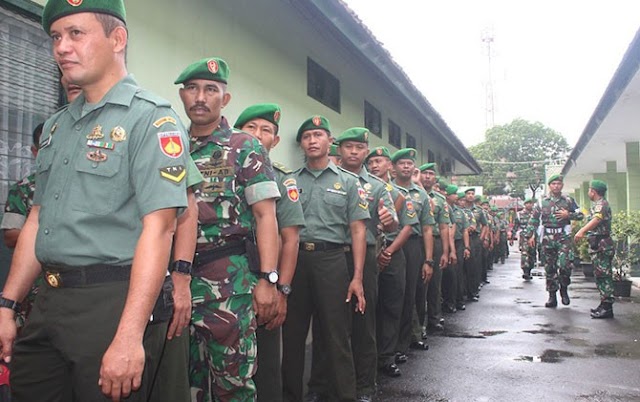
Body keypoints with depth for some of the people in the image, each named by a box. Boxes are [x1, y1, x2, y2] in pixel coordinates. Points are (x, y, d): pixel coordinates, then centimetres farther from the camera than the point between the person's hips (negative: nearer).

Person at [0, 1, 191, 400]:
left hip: (113, 301, -7)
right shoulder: (57, 125, 14)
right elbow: (37, 220, 17)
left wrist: (130, 336, -23)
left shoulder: (151, 117, -11)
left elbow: (157, 229, -19)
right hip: (48, 302, 8)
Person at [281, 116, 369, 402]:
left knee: (336, 335, 2)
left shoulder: (348, 182, 7)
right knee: (292, 333, 10)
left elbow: (358, 230, 2)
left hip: (331, 260, -2)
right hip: (294, 259, 2)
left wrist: (357, 278, -7)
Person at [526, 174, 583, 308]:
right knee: (550, 268, 5)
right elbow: (534, 219, 10)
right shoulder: (542, 202, 9)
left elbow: (581, 215, 11)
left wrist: (568, 215, -7)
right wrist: (530, 235, 3)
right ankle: (552, 296, 13)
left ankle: (564, 289, 8)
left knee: (563, 264, -17)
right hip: (548, 239, 2)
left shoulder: (568, 200, 8)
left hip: (564, 238, -1)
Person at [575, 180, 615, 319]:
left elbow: (597, 219, -33)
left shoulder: (601, 204, -13)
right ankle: (604, 304, 21)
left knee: (604, 276, -9)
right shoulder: (597, 205, 19)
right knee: (600, 275, 14)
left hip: (601, 245, -10)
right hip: (597, 245, 10)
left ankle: (607, 308, -8)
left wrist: (582, 230, -47)